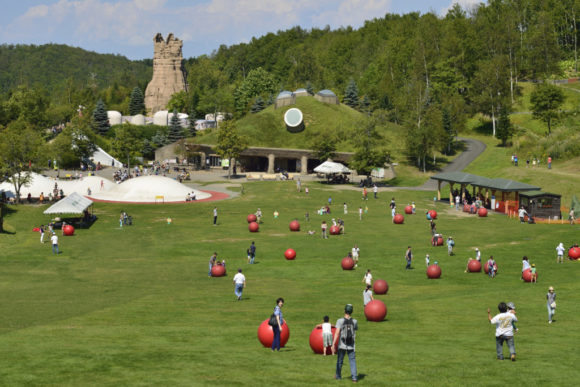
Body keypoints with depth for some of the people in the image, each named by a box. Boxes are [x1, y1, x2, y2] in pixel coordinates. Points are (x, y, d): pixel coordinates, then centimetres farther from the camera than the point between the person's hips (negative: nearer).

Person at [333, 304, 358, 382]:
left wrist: (333, 343, -21)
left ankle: (338, 376, 29)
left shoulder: (340, 321, -11)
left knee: (340, 361, 15)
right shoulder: (354, 321, -2)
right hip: (351, 346, 1)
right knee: (352, 361, 4)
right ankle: (354, 377, -6)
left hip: (342, 345, -1)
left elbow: (337, 333, -18)